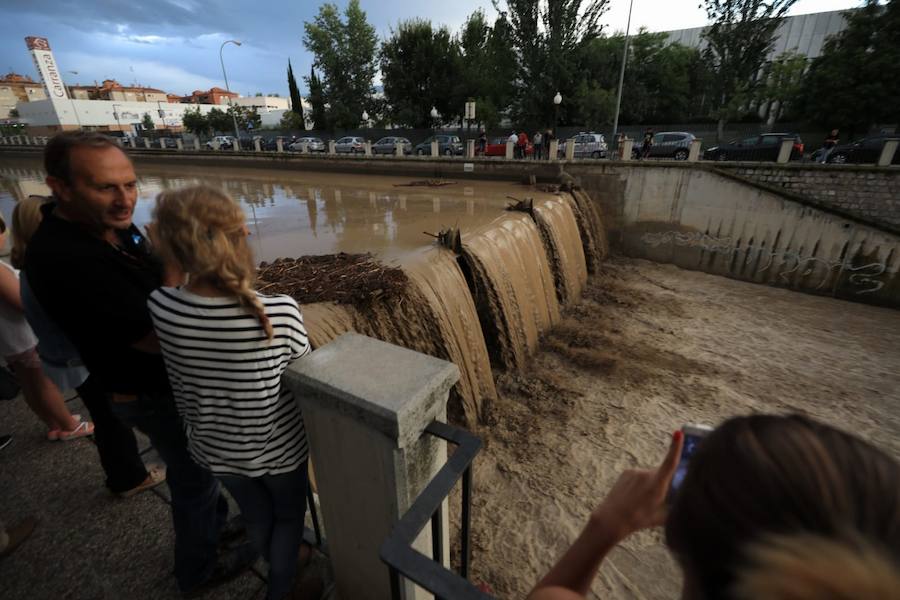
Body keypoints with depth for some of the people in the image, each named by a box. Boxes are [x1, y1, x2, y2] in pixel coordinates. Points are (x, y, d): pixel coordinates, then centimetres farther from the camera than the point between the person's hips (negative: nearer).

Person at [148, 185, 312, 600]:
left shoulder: (161, 308, -23)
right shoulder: (281, 313, -31)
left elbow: (180, 389, -7)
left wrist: (195, 428, 11)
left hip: (216, 449, 3)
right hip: (279, 446, -3)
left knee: (256, 516, 31)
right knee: (289, 514, 28)